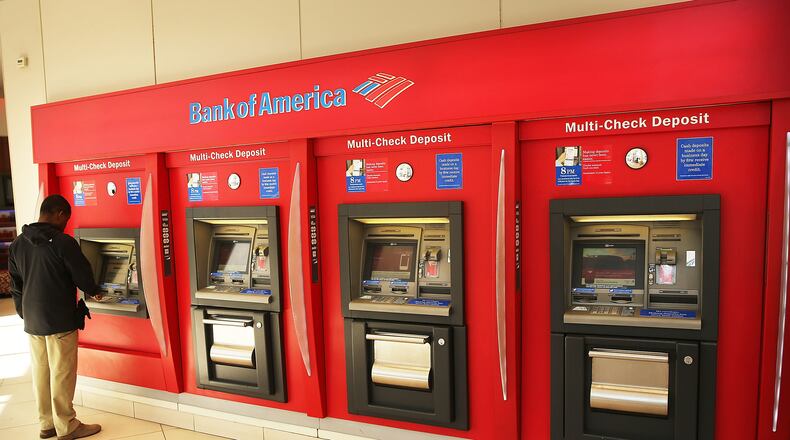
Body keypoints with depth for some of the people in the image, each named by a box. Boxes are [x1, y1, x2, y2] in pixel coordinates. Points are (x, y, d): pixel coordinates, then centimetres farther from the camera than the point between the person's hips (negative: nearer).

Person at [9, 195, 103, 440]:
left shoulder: (17, 244, 5)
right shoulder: (63, 242, -17)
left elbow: (16, 285, 11)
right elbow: (83, 275, -11)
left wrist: (26, 315, 18)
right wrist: (94, 292, 10)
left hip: (32, 321, 7)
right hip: (60, 320, -7)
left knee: (40, 373, 15)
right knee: (62, 374, 3)